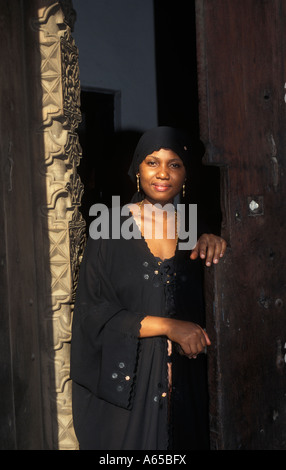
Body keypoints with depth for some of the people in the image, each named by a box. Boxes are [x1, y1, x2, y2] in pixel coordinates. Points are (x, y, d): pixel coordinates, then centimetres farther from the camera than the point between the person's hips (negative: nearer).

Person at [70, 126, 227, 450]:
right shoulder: (110, 231, -7)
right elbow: (93, 313, -11)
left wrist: (216, 243, -11)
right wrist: (168, 326, -17)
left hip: (184, 384, 3)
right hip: (125, 380, -3)